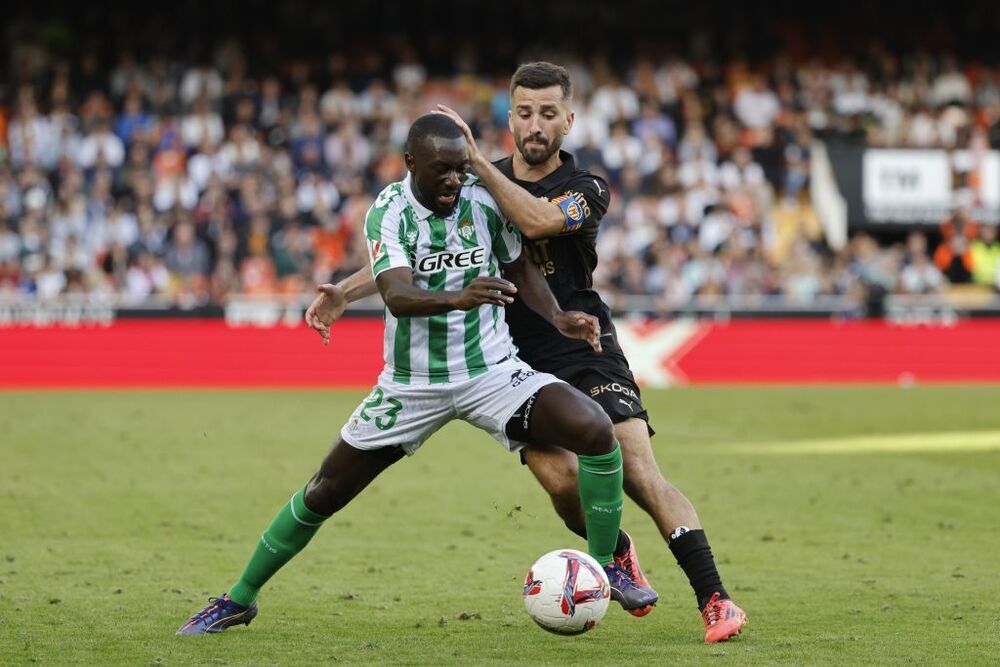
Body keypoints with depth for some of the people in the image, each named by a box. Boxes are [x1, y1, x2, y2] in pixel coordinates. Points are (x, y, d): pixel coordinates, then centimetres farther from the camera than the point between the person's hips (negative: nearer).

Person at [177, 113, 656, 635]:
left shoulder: (485, 200, -7)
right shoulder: (389, 213, -17)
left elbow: (519, 270, 11)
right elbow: (397, 295, -33)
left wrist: (557, 317, -6)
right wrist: (457, 299, -52)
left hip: (491, 370, 2)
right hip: (412, 383, -1)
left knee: (596, 431, -20)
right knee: (325, 492, 4)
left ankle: (605, 568, 1)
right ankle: (239, 599, 24)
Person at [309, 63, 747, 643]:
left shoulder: (587, 189, -5)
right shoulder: (477, 185, 6)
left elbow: (537, 220, -27)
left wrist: (476, 158, -27)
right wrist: (345, 291, -3)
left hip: (586, 350, -2)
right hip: (517, 360, 2)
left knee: (641, 475, -17)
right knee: (560, 479, -17)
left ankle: (715, 600, -15)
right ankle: (620, 554, 14)